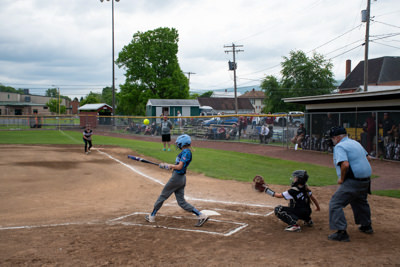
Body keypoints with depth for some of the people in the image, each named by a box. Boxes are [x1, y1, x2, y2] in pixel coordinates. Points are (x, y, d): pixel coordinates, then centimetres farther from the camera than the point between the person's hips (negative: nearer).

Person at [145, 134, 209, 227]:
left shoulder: (186, 152, -16)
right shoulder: (186, 152, 13)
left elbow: (179, 167, -20)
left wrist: (169, 166, -5)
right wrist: (166, 165, 18)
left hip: (177, 177, -9)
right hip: (182, 178, 9)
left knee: (163, 196, 7)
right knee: (181, 202, 8)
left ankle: (152, 216, 20)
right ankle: (201, 215, 0)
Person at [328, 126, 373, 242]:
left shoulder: (339, 146, -13)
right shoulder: (356, 143, 15)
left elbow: (345, 164, -27)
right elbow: (367, 158, 23)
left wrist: (341, 178, -14)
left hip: (353, 182, -10)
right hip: (366, 179, 10)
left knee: (335, 204, -7)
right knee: (360, 201, 31)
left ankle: (341, 232, -11)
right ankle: (366, 226, 45)